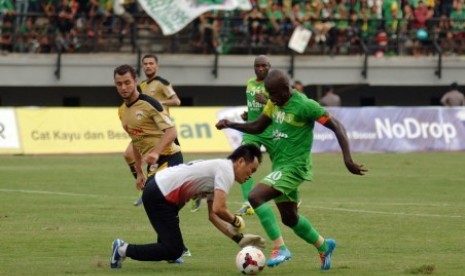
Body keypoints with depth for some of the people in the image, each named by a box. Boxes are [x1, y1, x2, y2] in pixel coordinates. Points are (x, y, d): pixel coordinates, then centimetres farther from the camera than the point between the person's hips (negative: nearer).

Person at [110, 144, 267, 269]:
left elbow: (213, 216, 15)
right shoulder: (226, 170, -13)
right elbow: (218, 209, -24)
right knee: (174, 250, -9)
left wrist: (239, 239, 9)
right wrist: (235, 222, -4)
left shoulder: (218, 167, 17)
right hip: (158, 197, -11)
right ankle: (124, 250, -4)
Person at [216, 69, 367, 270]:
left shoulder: (305, 105, -18)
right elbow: (257, 127, 16)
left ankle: (280, 248, -19)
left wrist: (347, 159, -21)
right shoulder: (274, 103, 5)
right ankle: (324, 246, 40)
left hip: (294, 167, -9)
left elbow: (337, 127, -15)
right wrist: (230, 125, 0)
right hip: (280, 165, 9)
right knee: (289, 217, 18)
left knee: (255, 196, -23)